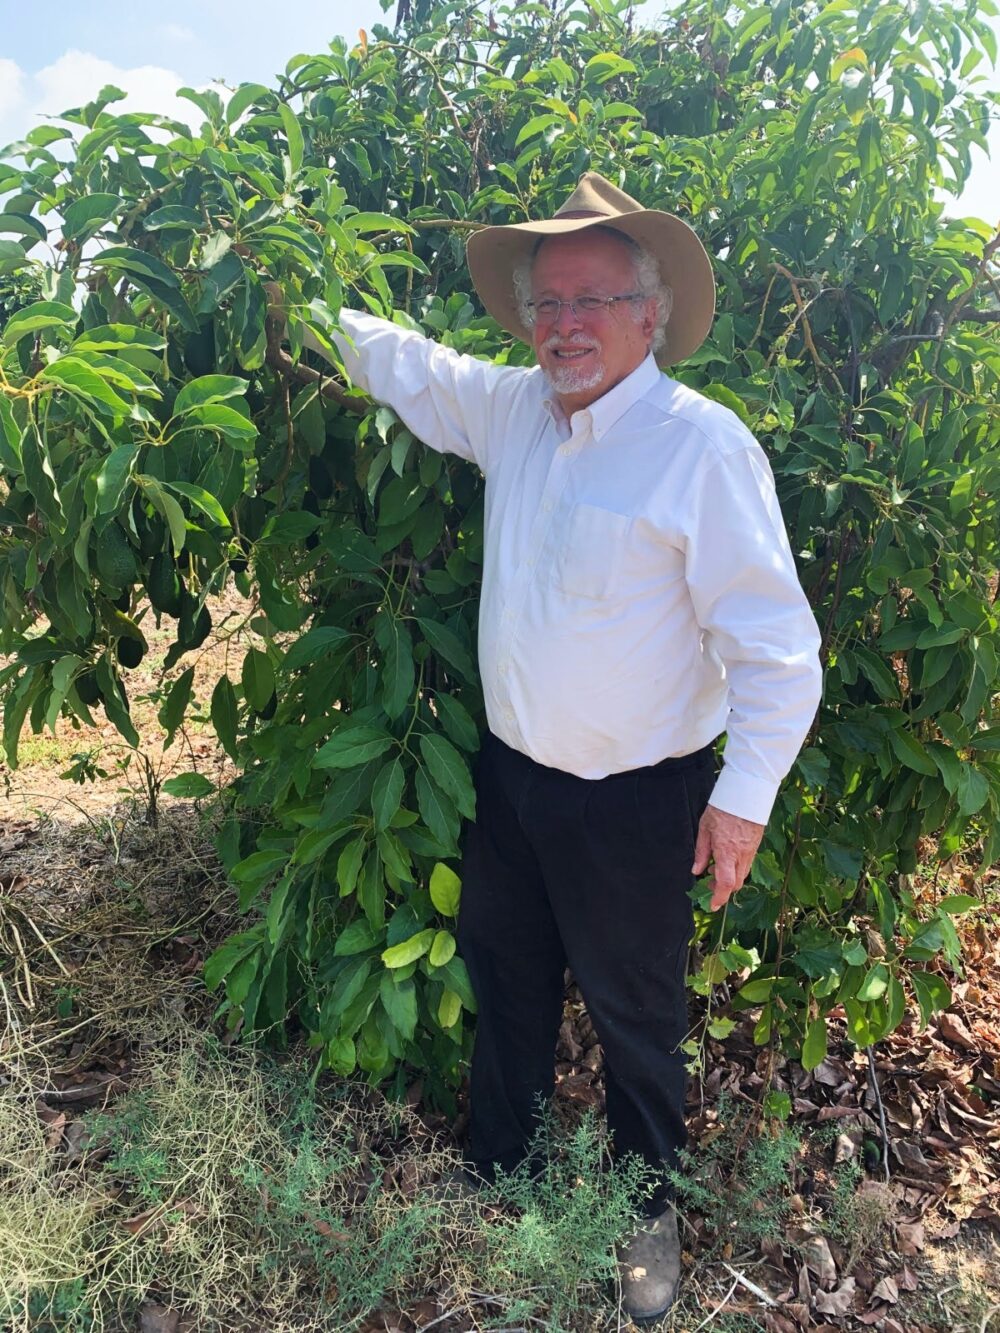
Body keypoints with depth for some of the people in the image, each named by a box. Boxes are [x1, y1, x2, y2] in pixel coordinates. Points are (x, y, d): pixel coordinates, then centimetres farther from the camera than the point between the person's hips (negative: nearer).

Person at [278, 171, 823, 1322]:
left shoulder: (702, 445, -20)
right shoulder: (510, 408, 1)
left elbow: (774, 641, -19)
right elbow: (405, 366, 20)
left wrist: (745, 794, -17)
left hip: (637, 797, -6)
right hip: (511, 769, 7)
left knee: (632, 1012, 15)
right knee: (503, 980, 23)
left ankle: (647, 1206, 43)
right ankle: (494, 1172, 50)